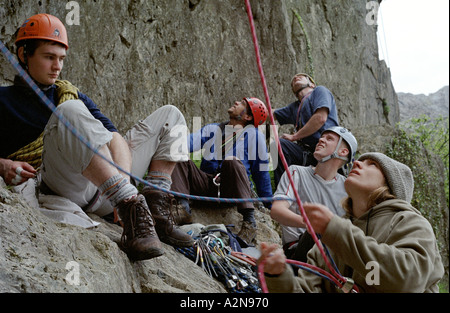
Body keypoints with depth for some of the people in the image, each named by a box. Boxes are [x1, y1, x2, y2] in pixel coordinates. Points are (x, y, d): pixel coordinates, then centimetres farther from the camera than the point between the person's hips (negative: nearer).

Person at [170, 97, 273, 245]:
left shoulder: (254, 135, 10)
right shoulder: (212, 129, 22)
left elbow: (261, 172, 8)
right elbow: (189, 143, 5)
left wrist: (270, 205, 7)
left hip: (232, 190, -4)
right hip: (207, 186, 4)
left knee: (232, 161, -34)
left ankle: (249, 222, -39)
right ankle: (182, 207, -37)